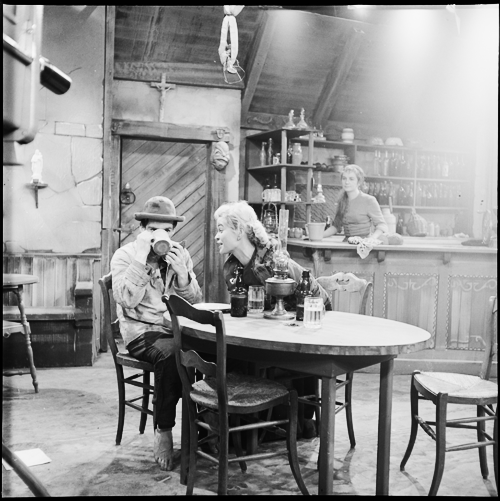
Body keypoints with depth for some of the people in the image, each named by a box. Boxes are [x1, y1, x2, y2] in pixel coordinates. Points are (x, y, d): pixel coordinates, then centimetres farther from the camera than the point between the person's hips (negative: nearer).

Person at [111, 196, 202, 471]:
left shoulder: (180, 254, 11)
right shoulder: (125, 255, 0)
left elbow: (195, 302, 4)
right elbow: (127, 299, -17)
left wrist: (182, 273, -14)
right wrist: (141, 258, -21)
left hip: (176, 328, 4)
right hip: (142, 332, -3)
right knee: (170, 355, -35)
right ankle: (163, 431, -16)